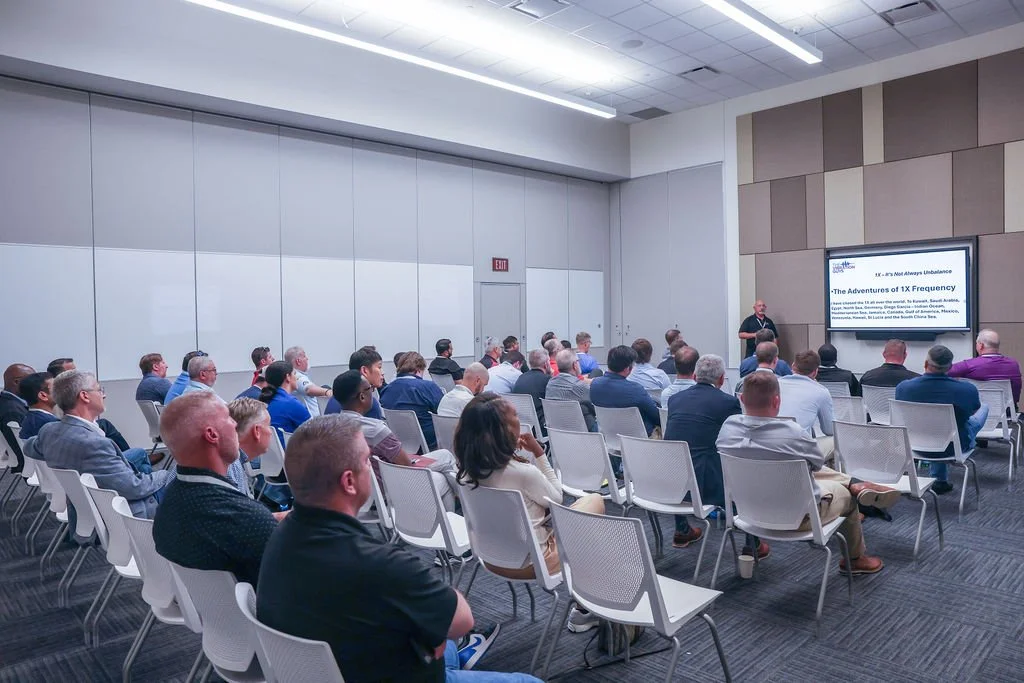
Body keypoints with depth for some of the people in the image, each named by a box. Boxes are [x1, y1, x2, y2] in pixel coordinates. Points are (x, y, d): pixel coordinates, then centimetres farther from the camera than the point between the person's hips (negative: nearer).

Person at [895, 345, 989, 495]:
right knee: (984, 408, 22)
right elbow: (974, 410, -1)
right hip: (954, 447, -2)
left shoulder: (903, 387, -21)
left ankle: (940, 480, 45)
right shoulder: (967, 390, -26)